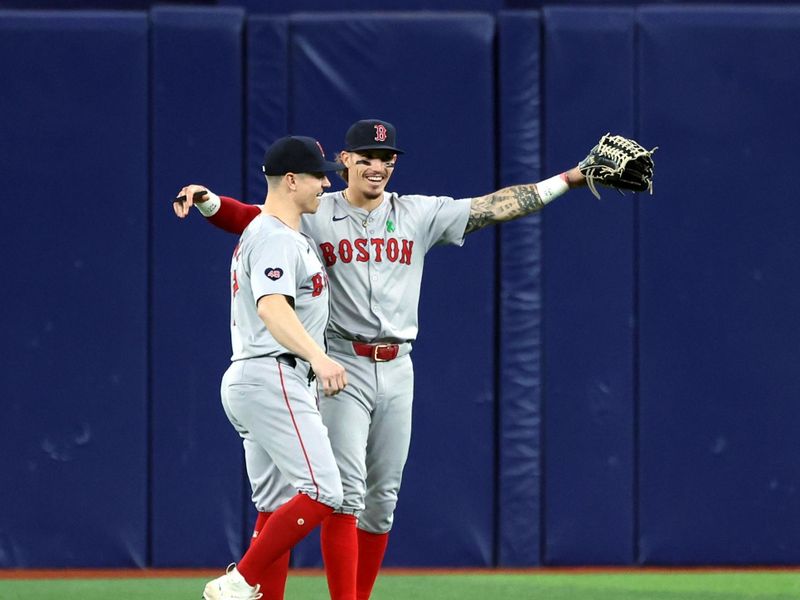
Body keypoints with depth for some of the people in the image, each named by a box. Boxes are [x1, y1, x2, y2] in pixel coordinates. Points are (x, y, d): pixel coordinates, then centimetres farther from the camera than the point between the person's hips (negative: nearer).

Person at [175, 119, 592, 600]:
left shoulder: (420, 215, 7)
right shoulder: (315, 216, 0)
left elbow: (498, 206, 6)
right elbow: (247, 218, -9)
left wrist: (569, 179, 1)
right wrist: (205, 199, -29)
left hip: (396, 369, 4)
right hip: (341, 367, -4)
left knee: (383, 499, 8)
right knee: (346, 493, -13)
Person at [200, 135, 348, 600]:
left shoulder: (280, 234, 21)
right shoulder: (277, 239, -12)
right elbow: (272, 307, -30)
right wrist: (317, 357, -43)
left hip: (248, 382, 11)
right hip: (273, 377, -11)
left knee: (278, 509, 9)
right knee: (322, 492, -17)